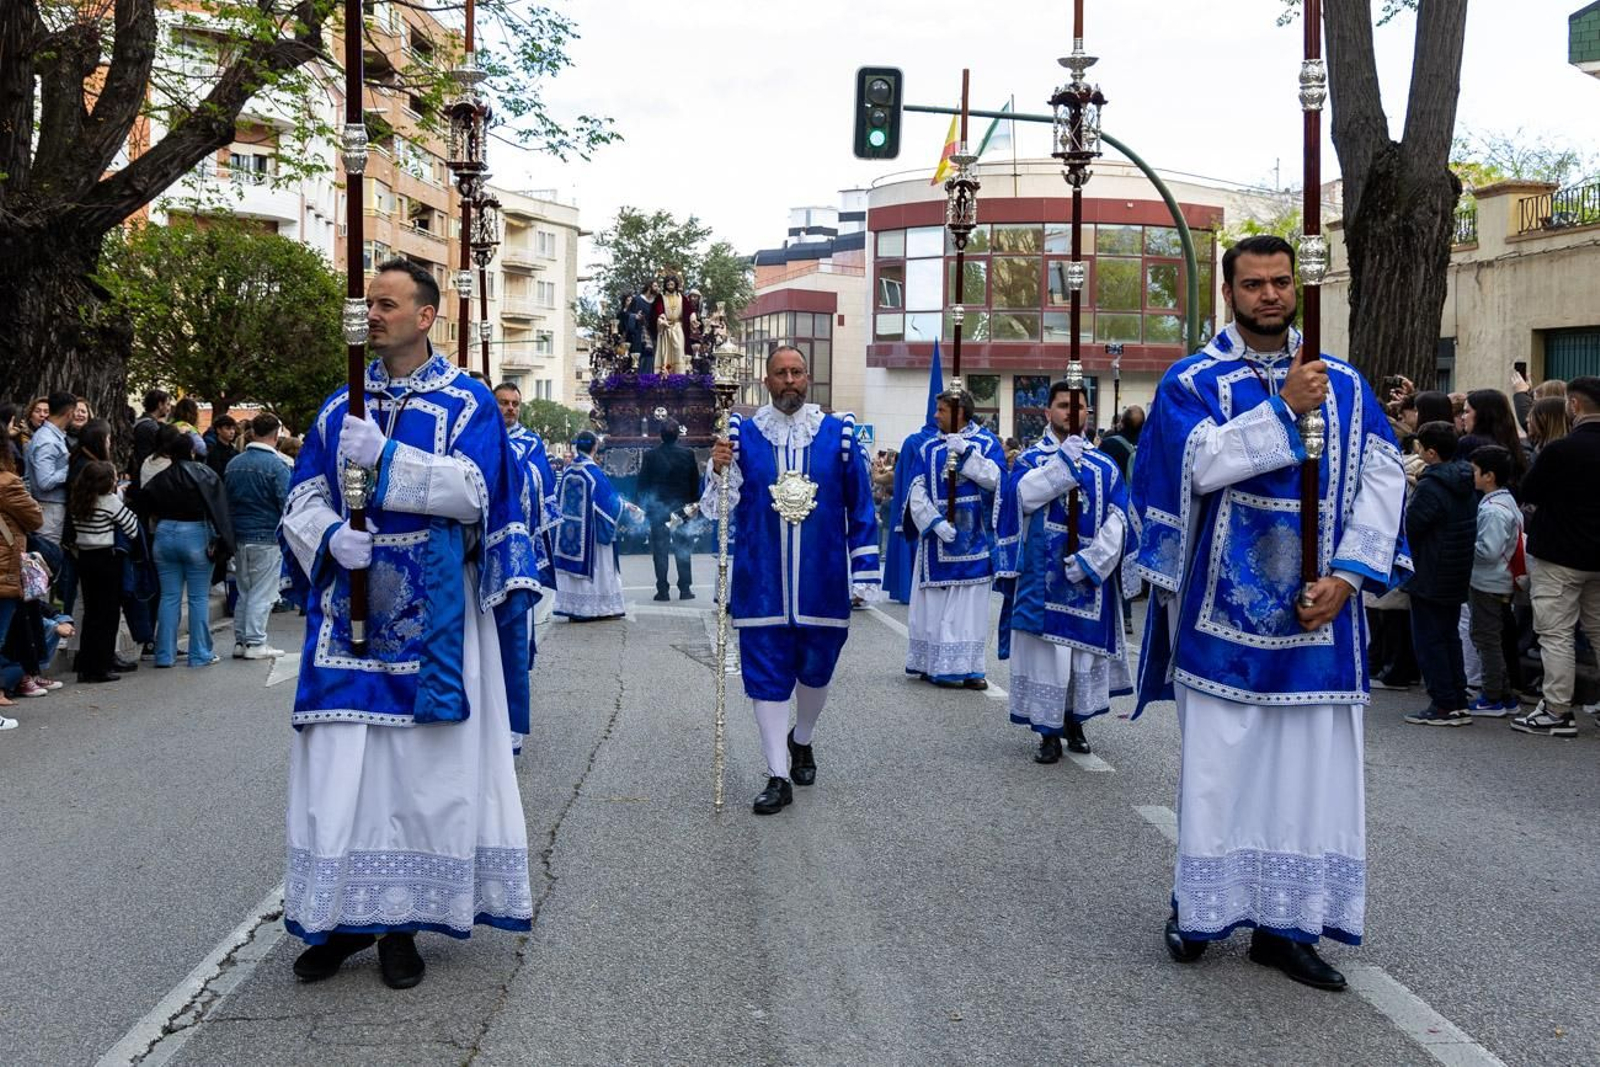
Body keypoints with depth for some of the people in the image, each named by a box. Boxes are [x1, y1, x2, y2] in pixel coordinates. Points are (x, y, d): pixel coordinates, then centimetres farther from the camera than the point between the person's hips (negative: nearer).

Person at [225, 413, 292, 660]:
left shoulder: (233, 464, 7)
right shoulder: (275, 465, -13)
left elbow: (225, 500, 14)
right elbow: (287, 504, -14)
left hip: (238, 536, 6)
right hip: (266, 537, -6)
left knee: (244, 591, 16)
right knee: (262, 593, 0)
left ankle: (240, 641, 18)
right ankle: (255, 643, 1)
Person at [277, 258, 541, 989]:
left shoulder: (468, 403, 1)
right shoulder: (340, 407, 13)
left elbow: (473, 489, -13)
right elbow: (303, 498, 8)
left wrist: (385, 456, -21)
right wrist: (331, 536, -14)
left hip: (430, 618, -3)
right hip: (349, 610, 3)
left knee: (423, 763, 0)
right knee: (338, 762, 2)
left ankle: (403, 919, 12)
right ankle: (345, 916, 14)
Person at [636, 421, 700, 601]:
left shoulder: (650, 456, -7)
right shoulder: (688, 454, -6)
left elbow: (642, 484, -3)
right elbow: (696, 482, 0)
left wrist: (645, 506, 6)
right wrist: (693, 504, 11)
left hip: (657, 510, -1)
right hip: (682, 509, 1)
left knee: (660, 552, 4)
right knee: (683, 550, 9)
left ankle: (662, 590, 2)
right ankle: (685, 589, 8)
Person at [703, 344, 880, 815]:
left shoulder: (839, 434, 2)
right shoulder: (742, 434, 1)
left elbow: (861, 510, 4)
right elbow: (720, 508, 0)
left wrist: (864, 573, 0)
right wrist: (719, 469, -19)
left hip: (821, 581, 1)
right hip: (762, 582, 0)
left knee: (816, 669, 13)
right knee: (766, 673, 1)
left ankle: (802, 740, 42)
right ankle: (778, 777, 8)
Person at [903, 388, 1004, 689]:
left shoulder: (987, 443, 3)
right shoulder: (929, 448, 7)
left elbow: (996, 479, -12)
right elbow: (917, 492, -1)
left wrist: (966, 452, -18)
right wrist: (935, 521, -15)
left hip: (973, 539, -1)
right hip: (937, 538, 1)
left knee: (971, 603, 0)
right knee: (935, 604, 1)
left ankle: (970, 667, 5)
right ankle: (934, 665, 7)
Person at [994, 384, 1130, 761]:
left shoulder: (1105, 466, 9)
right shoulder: (1031, 459, 6)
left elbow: (1118, 518, -1)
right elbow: (1023, 496, -15)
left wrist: (1091, 557, -14)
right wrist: (1064, 460, -19)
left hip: (1089, 574, 2)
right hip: (1042, 574, -2)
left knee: (1084, 648, 7)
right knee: (1045, 649, -4)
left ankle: (1074, 722, 22)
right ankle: (1049, 731, 3)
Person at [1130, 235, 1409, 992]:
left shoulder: (1344, 384, 10)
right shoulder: (1192, 382, 2)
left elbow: (1382, 478, 2)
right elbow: (1201, 462, -15)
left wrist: (1346, 574, -9)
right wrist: (1285, 409, -15)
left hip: (1313, 608, 3)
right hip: (1224, 608, -2)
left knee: (1313, 762, 2)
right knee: (1218, 759, 2)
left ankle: (1285, 923, 12)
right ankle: (1199, 905, 18)